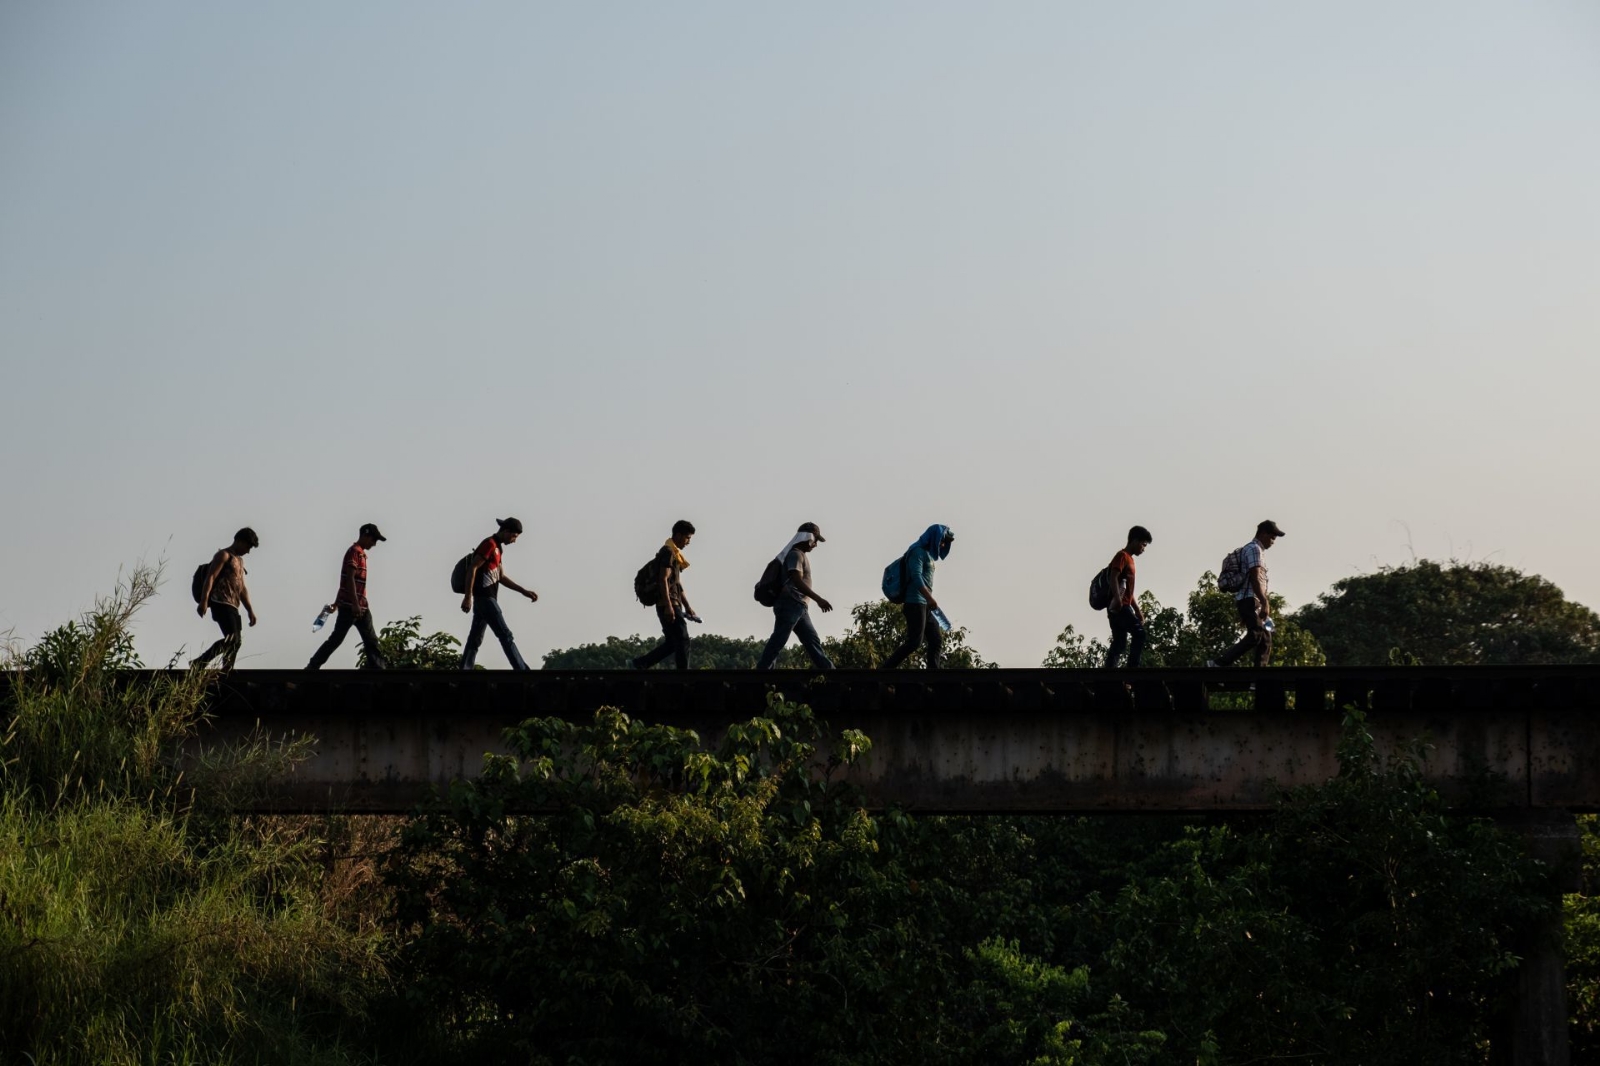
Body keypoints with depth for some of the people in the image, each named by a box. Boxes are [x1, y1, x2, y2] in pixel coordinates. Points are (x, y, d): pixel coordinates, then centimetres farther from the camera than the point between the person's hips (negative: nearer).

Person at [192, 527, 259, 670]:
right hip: (221, 603, -10)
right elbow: (210, 577, -13)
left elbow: (242, 588, 29)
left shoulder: (239, 560, 26)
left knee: (236, 642, 4)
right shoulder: (224, 555, -1)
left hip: (232, 606, 10)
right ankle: (199, 663, -19)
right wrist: (203, 601, -24)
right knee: (232, 639, -21)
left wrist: (250, 610, 24)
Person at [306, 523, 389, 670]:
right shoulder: (355, 551, -10)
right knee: (337, 638, -7)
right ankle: (312, 667, -2)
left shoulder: (360, 553, 20)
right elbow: (350, 578, -19)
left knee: (371, 640, 3)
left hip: (360, 606, 10)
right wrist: (355, 604, -24)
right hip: (350, 605, -10)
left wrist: (338, 601, 26)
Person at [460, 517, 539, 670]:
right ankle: (522, 669, -13)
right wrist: (468, 597, -22)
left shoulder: (497, 548, 19)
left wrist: (524, 591, 16)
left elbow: (501, 577, 22)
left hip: (485, 599, 10)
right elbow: (472, 569, -17)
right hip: (485, 598, -10)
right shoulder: (490, 544, -11)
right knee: (505, 635, -11)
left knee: (475, 639, 7)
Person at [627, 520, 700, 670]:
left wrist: (687, 606, 25)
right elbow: (664, 580, -19)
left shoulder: (674, 553, 21)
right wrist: (668, 605, -25)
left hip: (673, 604, 10)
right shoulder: (668, 552, -10)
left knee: (671, 643, 10)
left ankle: (637, 665, 11)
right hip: (668, 604, -10)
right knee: (682, 641, -9)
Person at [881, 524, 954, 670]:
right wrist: (930, 598, -31)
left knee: (937, 640, 3)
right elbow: (916, 577, -21)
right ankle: (884, 669, -15)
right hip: (915, 603, -10)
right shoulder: (918, 551, -8)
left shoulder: (928, 554, 20)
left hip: (925, 606, 10)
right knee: (914, 641, -16)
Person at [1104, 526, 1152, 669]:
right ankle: (1132, 668, -26)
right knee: (1139, 632, -19)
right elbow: (1113, 577, -17)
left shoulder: (1129, 559, 26)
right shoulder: (1122, 556, -3)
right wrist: (1117, 599, -30)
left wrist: (1137, 610, 26)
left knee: (1119, 643, 3)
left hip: (1123, 607, 10)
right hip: (1118, 606, -10)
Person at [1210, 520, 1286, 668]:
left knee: (1265, 639, 5)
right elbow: (1254, 578, -16)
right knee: (1255, 636, -20)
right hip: (1250, 600, -11)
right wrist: (1265, 603, -21)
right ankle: (1217, 664, -25)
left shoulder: (1253, 550, 26)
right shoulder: (1253, 549, -6)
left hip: (1251, 602, 11)